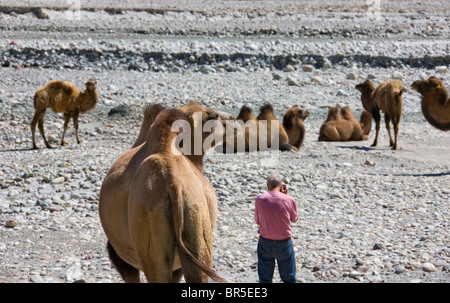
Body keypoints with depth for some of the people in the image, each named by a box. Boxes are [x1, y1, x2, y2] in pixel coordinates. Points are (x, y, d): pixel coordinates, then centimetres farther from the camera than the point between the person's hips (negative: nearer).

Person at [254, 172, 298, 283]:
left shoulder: (259, 200, -9)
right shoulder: (288, 200, -13)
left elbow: (258, 222, 3)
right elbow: (294, 219, 5)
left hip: (265, 242, 1)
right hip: (284, 243, -1)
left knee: (264, 278, 13)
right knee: (289, 278, 13)